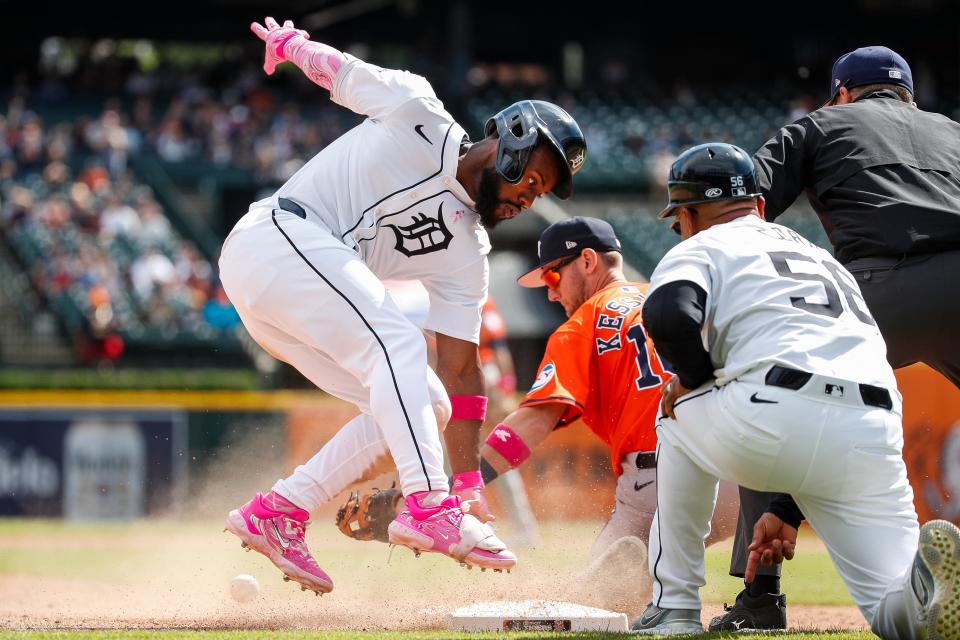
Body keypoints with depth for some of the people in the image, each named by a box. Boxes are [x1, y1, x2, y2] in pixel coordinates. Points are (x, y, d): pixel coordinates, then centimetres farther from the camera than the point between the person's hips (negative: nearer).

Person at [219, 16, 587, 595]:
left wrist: (471, 485, 3)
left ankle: (277, 513, 1)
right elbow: (339, 70, 8)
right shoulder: (416, 114, -5)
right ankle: (428, 507, -36)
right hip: (279, 234, -9)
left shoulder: (466, 251, 11)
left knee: (427, 406, 2)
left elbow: (460, 368, 9)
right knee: (399, 343, -25)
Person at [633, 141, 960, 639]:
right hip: (873, 441, 4)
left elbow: (669, 316, -8)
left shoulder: (700, 249, 17)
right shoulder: (821, 259, 38)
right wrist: (787, 511, 35)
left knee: (680, 414, 30)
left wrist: (695, 377, 12)